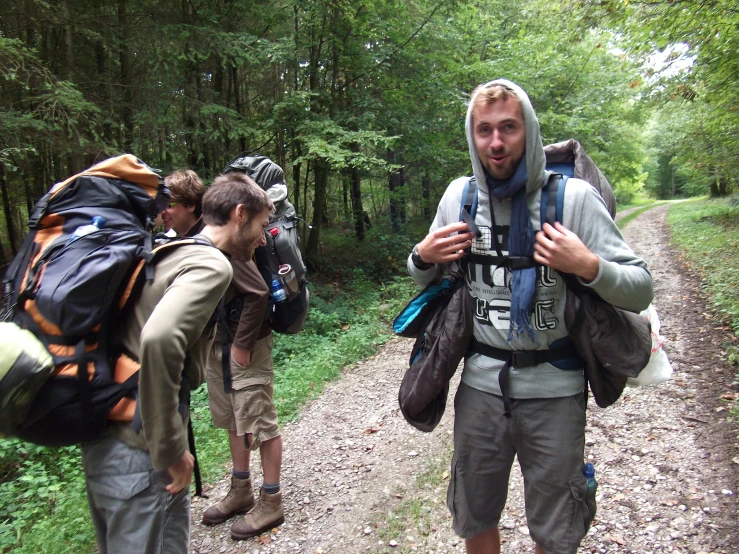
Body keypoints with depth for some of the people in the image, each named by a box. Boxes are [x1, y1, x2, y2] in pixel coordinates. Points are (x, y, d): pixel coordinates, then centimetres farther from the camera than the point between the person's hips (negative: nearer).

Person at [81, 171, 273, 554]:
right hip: (138, 451, -9)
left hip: (104, 440, 9)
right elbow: (159, 341, -32)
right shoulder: (211, 265, -15)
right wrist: (171, 449, -22)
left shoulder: (168, 255, 12)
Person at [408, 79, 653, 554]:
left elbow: (641, 290, -8)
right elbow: (426, 279, 13)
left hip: (554, 388, -2)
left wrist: (589, 267, -26)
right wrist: (423, 257, -8)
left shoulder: (573, 196, -10)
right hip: (481, 383, 3)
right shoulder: (460, 195, 1)